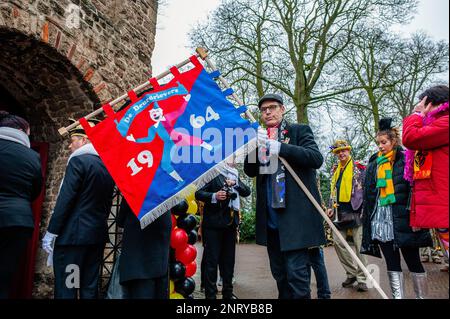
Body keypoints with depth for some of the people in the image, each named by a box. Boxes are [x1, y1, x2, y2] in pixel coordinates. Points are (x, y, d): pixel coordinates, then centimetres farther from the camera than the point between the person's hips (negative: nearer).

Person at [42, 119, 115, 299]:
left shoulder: (78, 161, -8)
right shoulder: (107, 166, 13)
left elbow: (65, 200, -14)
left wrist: (51, 232, -10)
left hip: (73, 234, -7)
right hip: (97, 235, 8)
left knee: (66, 289, -2)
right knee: (90, 289, 11)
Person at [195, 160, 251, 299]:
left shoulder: (235, 176, 14)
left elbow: (247, 192, 6)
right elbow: (198, 193, -9)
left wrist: (236, 184, -10)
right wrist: (214, 196, -25)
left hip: (230, 223, 6)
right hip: (213, 224, -6)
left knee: (228, 260, 13)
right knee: (211, 260, -3)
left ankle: (228, 293, 24)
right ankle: (210, 294, 6)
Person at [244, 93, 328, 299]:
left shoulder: (299, 131, 3)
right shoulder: (259, 137, 15)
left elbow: (317, 158, -13)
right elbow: (250, 171, 5)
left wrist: (279, 147, -21)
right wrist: (254, 145, -13)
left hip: (295, 215, -5)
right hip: (270, 218, 5)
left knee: (296, 271, -7)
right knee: (279, 273, 15)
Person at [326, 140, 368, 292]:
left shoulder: (359, 167, 0)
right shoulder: (335, 170, 16)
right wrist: (331, 207, 11)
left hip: (355, 209, -6)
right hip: (340, 211, 6)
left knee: (359, 244, -3)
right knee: (338, 242, 4)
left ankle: (362, 278, 7)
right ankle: (352, 272, 18)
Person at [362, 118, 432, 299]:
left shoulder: (405, 160, -2)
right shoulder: (374, 164, 13)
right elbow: (369, 194, 14)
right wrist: (368, 219, 11)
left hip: (402, 218, -4)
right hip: (380, 218, 5)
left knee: (413, 261, 6)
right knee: (391, 262, 8)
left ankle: (421, 296, 19)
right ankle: (397, 296, 15)